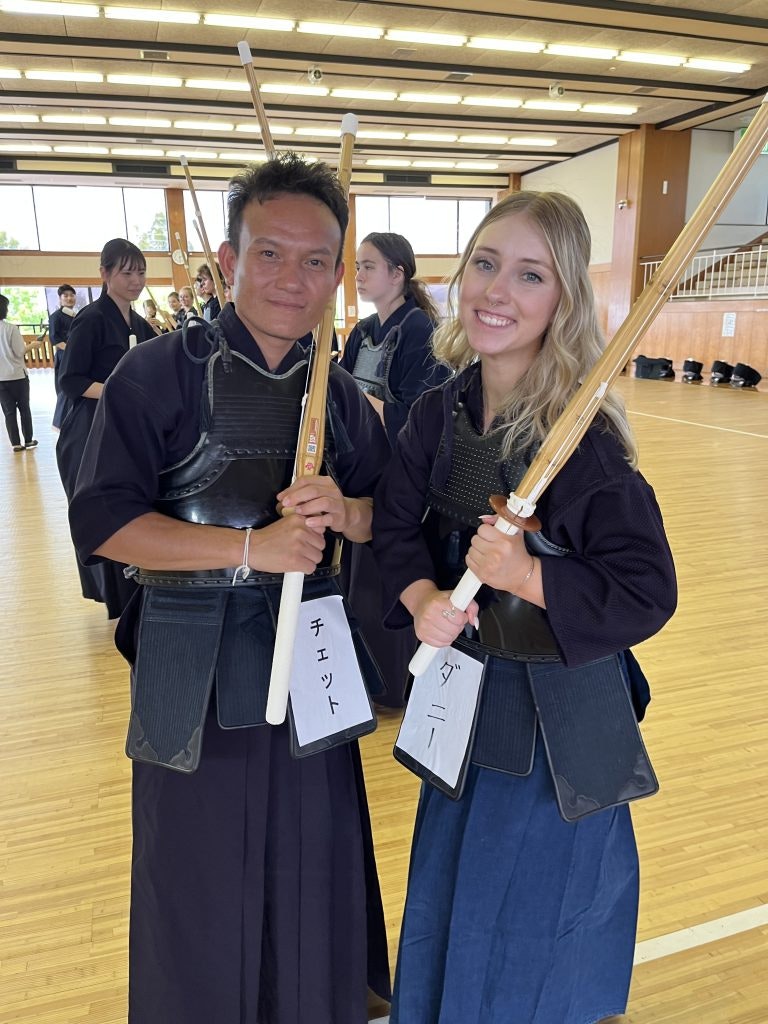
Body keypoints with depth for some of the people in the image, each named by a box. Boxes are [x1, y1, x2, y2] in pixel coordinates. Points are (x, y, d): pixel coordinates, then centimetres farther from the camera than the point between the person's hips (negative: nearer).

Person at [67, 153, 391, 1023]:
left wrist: (341, 512, -14)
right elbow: (102, 524, -14)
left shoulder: (338, 395, 4)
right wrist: (252, 545, -20)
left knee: (310, 868, 17)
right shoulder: (159, 374, -10)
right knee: (201, 881, 12)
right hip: (193, 670, -3)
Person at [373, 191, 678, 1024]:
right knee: (455, 895, 28)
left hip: (560, 720, -6)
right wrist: (422, 597, -20)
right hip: (465, 702, 6)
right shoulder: (441, 410, -6)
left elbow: (647, 594, -21)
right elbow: (395, 525, -2)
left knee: (532, 914, 17)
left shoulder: (584, 441, -24)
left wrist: (525, 573, -31)